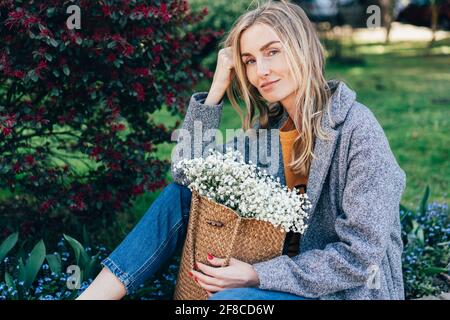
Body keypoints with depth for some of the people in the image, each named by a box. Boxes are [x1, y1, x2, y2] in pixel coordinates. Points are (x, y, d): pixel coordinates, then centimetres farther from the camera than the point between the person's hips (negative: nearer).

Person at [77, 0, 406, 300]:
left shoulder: (356, 129, -20)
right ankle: (89, 297, -5)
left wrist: (258, 275, -25)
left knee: (229, 297, -33)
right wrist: (218, 87, -10)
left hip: (347, 289, -6)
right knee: (179, 196, -2)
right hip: (287, 264, 7)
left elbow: (360, 256, -22)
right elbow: (188, 173, -2)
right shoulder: (270, 125, 1)